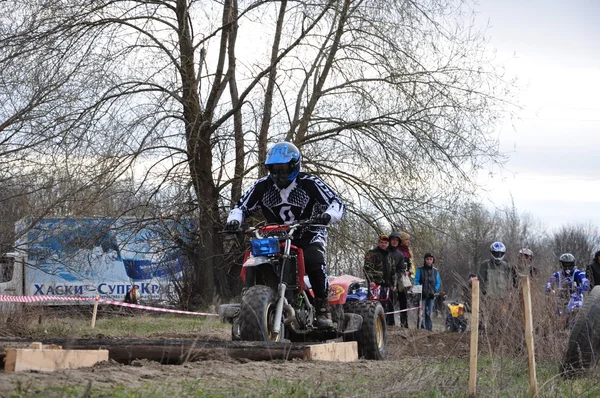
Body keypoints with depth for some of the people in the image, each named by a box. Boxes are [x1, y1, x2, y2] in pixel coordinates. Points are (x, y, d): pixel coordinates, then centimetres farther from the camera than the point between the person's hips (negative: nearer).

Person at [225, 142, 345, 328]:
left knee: (314, 260, -34)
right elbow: (242, 206, 3)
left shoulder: (309, 183, -13)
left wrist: (328, 215, -42)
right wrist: (234, 220, -21)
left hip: (308, 234, -4)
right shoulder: (263, 185, -1)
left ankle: (323, 308, -24)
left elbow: (337, 203, -18)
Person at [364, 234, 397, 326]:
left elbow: (393, 271, 27)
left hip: (386, 285, 7)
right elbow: (367, 268, -8)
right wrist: (370, 280, -18)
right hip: (376, 283, -7)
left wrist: (393, 284, 21)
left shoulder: (390, 256, 22)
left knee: (387, 305, 7)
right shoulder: (372, 254, 0)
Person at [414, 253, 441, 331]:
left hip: (431, 295, 3)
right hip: (422, 295, -2)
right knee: (422, 313, -10)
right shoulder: (420, 270, 3)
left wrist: (434, 291, -1)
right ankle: (423, 328, -9)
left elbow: (438, 283, 14)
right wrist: (421, 290, -10)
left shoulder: (435, 271, 11)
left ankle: (429, 328, 5)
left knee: (429, 313, 3)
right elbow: (416, 281, 1)